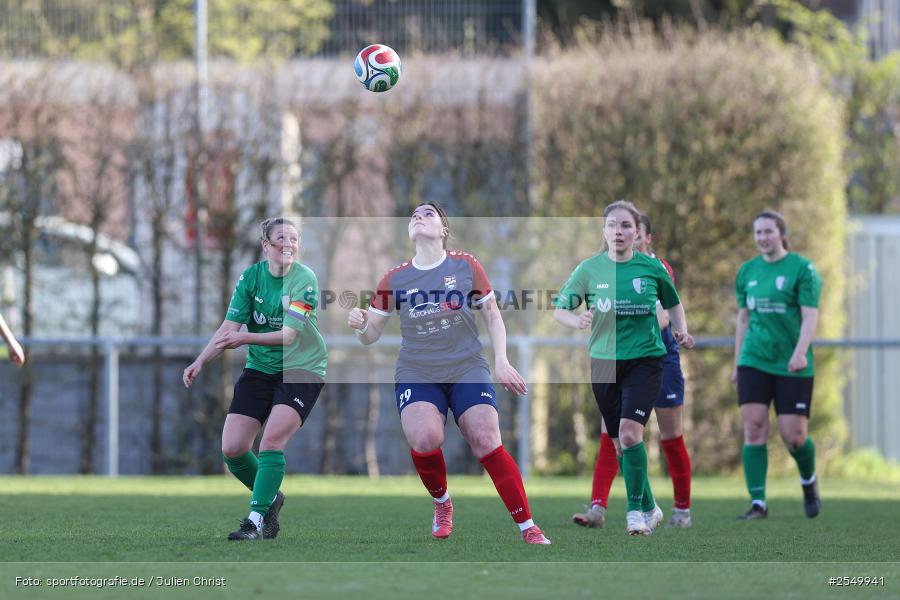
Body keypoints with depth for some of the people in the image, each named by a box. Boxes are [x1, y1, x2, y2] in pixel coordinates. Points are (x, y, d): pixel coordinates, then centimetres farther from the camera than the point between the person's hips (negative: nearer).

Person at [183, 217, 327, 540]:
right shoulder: (250, 276, -1)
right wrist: (200, 362, -17)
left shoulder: (305, 280, -14)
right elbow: (229, 327, -4)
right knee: (232, 448, -4)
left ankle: (257, 519, -17)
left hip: (301, 369, -5)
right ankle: (270, 497, 23)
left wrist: (246, 338, -33)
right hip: (259, 369, 5)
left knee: (272, 440, -23)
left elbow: (289, 334, -21)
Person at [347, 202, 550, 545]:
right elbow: (370, 336, 9)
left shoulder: (466, 266, 3)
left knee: (486, 441, -19)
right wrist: (360, 324, -14)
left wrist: (501, 361, -1)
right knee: (424, 439, -27)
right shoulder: (395, 279, 4)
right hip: (416, 373, 0)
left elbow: (493, 316, 11)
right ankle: (441, 503, 4)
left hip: (466, 369, 0)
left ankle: (528, 528, -10)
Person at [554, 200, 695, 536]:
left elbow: (673, 303, 16)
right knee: (619, 443, 9)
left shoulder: (652, 267, -1)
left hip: (645, 360, -2)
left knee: (630, 433, -20)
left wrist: (681, 331, 0)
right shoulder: (590, 269, -2)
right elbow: (560, 310, -3)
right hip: (604, 362, 2)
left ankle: (635, 510, -8)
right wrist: (577, 320, -23)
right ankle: (649, 509, 26)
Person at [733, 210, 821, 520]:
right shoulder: (748, 271, 11)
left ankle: (809, 481, 27)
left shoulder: (802, 269, -4)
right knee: (754, 428, -8)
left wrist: (800, 352, -26)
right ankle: (758, 503, -6)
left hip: (792, 366, -4)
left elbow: (810, 316, -11)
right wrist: (737, 363, 16)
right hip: (755, 363, 4)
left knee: (793, 436, -4)